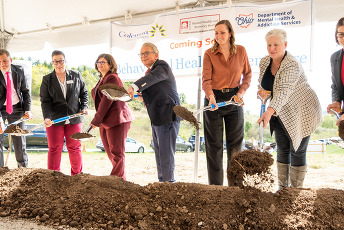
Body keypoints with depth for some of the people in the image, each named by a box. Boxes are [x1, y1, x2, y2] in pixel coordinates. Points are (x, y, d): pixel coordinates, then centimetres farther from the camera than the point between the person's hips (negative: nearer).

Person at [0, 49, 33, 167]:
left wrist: (27, 110, -7)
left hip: (16, 108, 2)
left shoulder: (19, 71, -4)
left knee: (19, 140, 7)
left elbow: (26, 91, 4)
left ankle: (23, 168, 20)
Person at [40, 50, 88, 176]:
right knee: (54, 149, 4)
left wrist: (84, 107, -2)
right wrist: (47, 117, -19)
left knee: (75, 148, 8)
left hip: (74, 119, 1)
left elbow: (84, 93, 15)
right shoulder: (47, 79, 2)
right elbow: (45, 101, -4)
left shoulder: (76, 76, 5)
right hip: (55, 120, -1)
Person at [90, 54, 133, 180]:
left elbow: (106, 101, -18)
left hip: (117, 120, -10)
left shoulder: (112, 78, -12)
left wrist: (96, 120, -14)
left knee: (116, 152, -5)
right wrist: (98, 120, 11)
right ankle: (121, 179, 21)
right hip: (105, 122, 10)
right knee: (111, 153, 13)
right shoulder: (102, 79, 20)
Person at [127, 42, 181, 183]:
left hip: (168, 117, -10)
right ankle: (162, 182, 23)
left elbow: (153, 77, -32)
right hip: (156, 120, 10)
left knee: (166, 153, -8)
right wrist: (143, 95, 8)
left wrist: (135, 87, -48)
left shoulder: (162, 66, -10)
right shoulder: (150, 71, 19)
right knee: (159, 153, 14)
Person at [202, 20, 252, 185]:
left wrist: (241, 92, -5)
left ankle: (234, 185, 15)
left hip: (234, 99, 2)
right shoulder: (209, 54, -3)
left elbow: (247, 74, 11)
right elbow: (206, 79, -11)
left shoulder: (241, 51, 2)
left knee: (235, 144, 5)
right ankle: (215, 186, 8)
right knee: (214, 144, 0)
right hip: (214, 98, -1)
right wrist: (210, 97, -29)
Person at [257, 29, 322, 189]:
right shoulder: (264, 62, -2)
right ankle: (282, 188, 21)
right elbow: (262, 83, 16)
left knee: (297, 151, -3)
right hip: (281, 114, 7)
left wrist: (269, 111, -49)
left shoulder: (292, 65, -25)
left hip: (301, 113, -7)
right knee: (282, 150, 11)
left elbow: (284, 91, -38)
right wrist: (261, 91, -7)